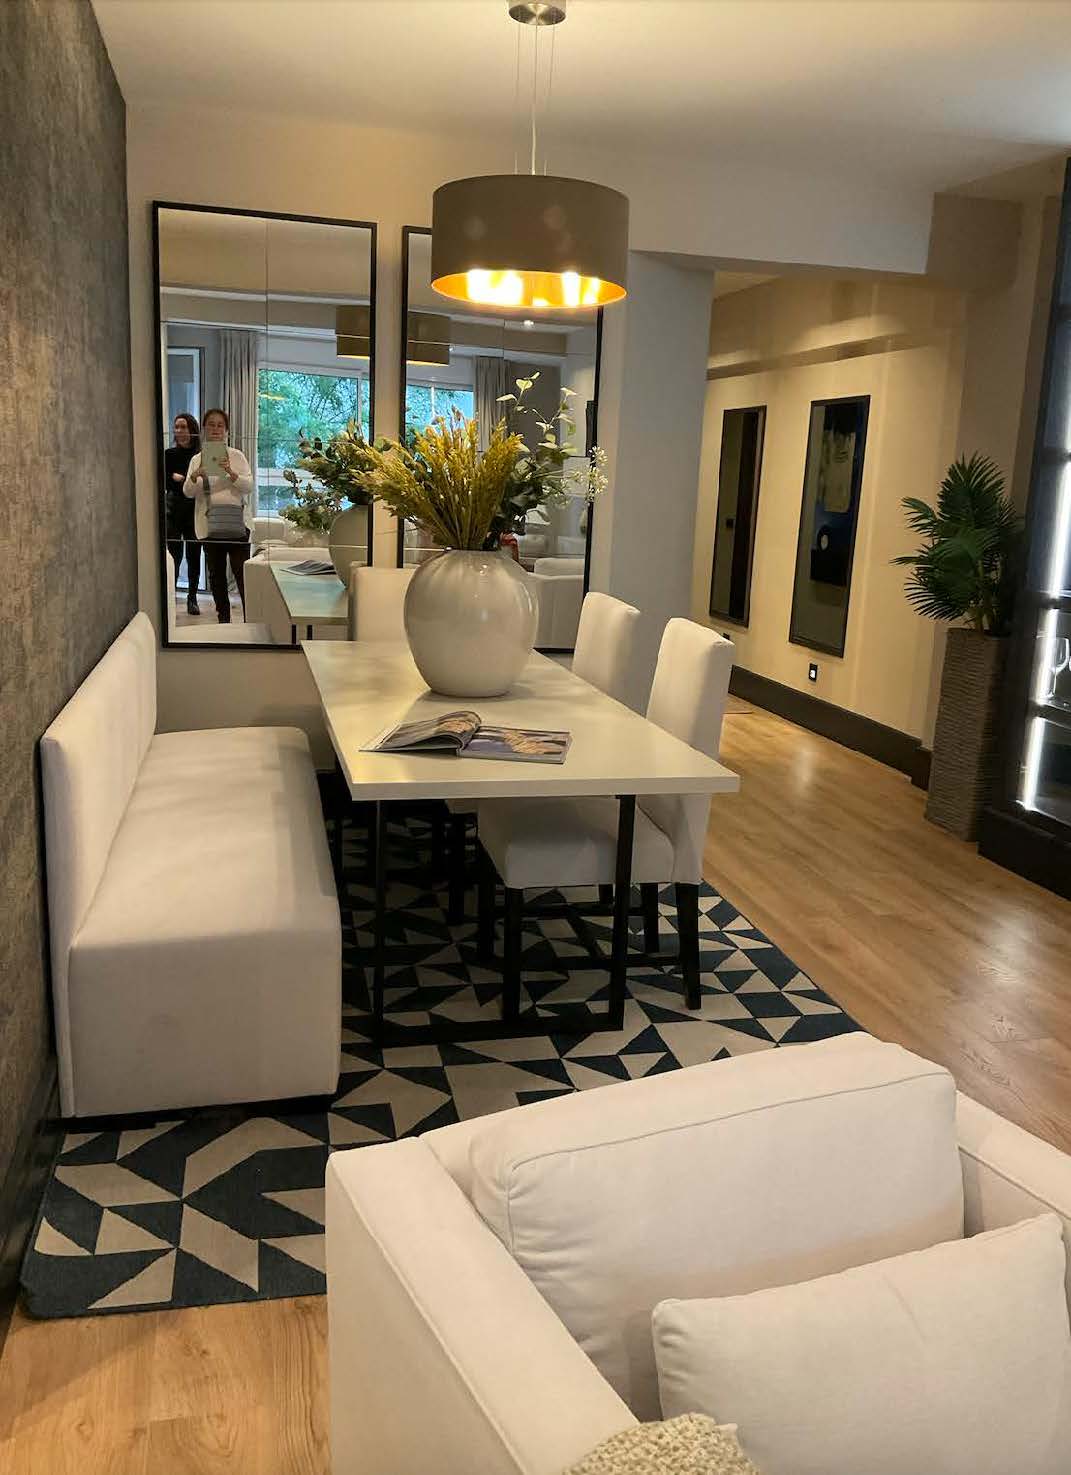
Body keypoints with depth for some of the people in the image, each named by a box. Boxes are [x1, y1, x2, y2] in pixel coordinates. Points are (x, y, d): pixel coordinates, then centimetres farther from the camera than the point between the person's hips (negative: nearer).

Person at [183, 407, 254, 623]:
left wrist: (231, 472, -20)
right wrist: (195, 476, -18)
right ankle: (223, 618, 17)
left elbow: (249, 486, -3)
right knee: (216, 573, 7)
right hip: (210, 523, 2)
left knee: (242, 572, -8)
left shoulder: (237, 456, 6)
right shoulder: (197, 459, 11)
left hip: (236, 522, -2)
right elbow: (188, 492, 3)